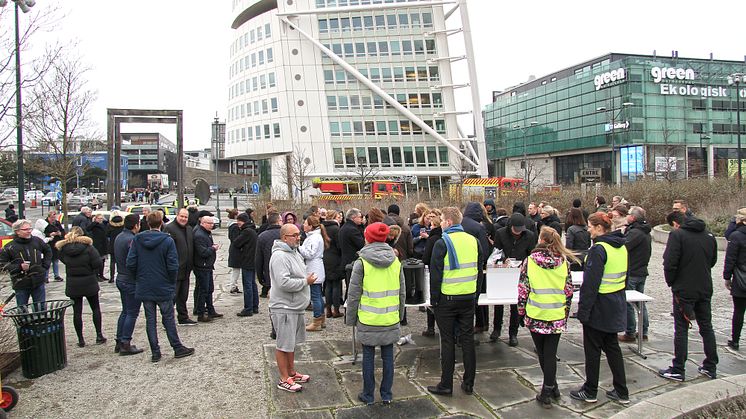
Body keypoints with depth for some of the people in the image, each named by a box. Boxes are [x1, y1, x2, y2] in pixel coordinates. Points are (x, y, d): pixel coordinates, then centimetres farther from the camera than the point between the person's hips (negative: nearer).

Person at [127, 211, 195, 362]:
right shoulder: (167, 240, -12)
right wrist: (172, 283, 2)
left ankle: (155, 352, 14)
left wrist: (138, 279, 11)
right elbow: (173, 266, -13)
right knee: (168, 319, 8)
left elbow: (130, 263, -4)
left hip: (144, 288, 3)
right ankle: (178, 348, 15)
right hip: (163, 288, -2)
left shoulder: (137, 239, -3)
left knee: (150, 320, 10)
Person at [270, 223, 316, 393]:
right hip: (284, 308, -10)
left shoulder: (294, 252, 12)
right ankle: (284, 380, 14)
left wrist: (307, 279, 11)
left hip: (295, 307, 10)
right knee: (283, 345, 2)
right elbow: (284, 283, -30)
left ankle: (292, 372, 34)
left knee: (292, 342, 21)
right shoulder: (280, 256, -22)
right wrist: (306, 281, -20)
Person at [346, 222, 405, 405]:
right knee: (388, 356, 13)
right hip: (391, 320, 3)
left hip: (368, 321, -3)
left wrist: (350, 319, 3)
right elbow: (402, 293, 8)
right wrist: (400, 314, 19)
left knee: (368, 357, 9)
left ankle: (368, 395, 20)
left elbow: (354, 295, -8)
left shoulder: (361, 263, -12)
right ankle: (387, 394, 23)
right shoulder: (396, 262, 1)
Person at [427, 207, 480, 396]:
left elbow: (436, 274, -12)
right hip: (469, 298, 5)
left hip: (447, 299, -5)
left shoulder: (442, 243, -13)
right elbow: (479, 270, 11)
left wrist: (434, 299, -3)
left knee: (448, 341, 4)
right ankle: (469, 383, 19)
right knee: (467, 339, 11)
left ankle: (446, 385, 10)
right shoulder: (473, 240, 4)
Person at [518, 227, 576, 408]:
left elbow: (523, 290, -6)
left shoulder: (530, 261, -8)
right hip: (557, 316, 2)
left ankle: (551, 387, 25)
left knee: (542, 353, 15)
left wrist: (521, 312, 5)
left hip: (535, 315, -1)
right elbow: (569, 291, 4)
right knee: (551, 353, 7)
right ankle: (548, 392, 7)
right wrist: (566, 312, 16)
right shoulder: (564, 262, -1)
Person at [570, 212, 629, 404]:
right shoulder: (621, 246, 7)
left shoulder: (599, 249, -20)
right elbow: (622, 276, 16)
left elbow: (591, 283, -22)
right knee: (612, 346, 17)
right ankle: (621, 392, 22)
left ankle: (590, 392, 16)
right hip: (616, 305, 8)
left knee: (592, 349, 5)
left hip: (600, 306, -8)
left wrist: (583, 309, -17)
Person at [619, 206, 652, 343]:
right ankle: (643, 332, 23)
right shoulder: (646, 233, 13)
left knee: (628, 303, -2)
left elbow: (623, 247, -28)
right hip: (642, 272, 10)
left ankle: (630, 333, 4)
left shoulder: (635, 232, -20)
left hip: (631, 273, -10)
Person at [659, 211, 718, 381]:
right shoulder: (709, 235, 6)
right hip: (705, 289, 6)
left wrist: (671, 282, -3)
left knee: (681, 329, 1)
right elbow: (713, 261, 16)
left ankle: (678, 370, 6)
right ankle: (711, 367, 25)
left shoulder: (677, 235, -14)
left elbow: (670, 263, -19)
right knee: (706, 327, 16)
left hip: (684, 290, -6)